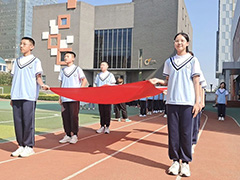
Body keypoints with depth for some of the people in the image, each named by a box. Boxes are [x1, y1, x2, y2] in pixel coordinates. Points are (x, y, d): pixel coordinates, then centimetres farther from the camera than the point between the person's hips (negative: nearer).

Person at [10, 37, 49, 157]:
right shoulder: (17, 61, 20)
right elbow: (14, 79, 20)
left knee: (28, 121, -5)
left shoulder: (35, 61, 7)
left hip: (29, 96, -5)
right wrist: (12, 97, 16)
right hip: (16, 96, 5)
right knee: (17, 121, 5)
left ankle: (29, 147, 3)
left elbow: (38, 76, 0)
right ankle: (21, 146, 14)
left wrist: (42, 84, -23)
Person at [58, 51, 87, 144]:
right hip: (64, 97, 4)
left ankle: (74, 135, 6)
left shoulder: (77, 69, 4)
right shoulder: (63, 70, 16)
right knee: (65, 116, 3)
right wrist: (60, 97, 13)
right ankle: (67, 135, 13)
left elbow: (84, 80, 4)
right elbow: (61, 84, 17)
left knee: (74, 116, -4)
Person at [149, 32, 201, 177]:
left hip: (187, 102, -3)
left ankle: (185, 162, 12)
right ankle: (175, 161, 16)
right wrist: (158, 81, -3)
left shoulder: (193, 60, 6)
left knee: (186, 132, -1)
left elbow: (196, 82, 2)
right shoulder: (169, 61, 14)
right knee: (173, 132, 4)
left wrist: (197, 102, -4)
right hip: (172, 101, 3)